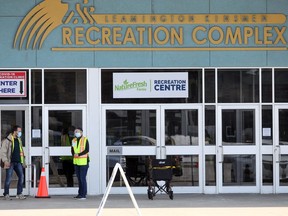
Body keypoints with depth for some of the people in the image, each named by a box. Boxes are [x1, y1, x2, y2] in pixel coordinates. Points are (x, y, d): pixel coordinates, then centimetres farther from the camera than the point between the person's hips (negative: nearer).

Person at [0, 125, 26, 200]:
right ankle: (6, 194, 7)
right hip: (10, 163, -6)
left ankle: (19, 194, 4)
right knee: (9, 178, -3)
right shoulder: (7, 140, -5)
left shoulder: (19, 140, 16)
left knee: (21, 176, -3)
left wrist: (23, 162, 18)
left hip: (18, 162, 6)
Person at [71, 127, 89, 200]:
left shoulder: (85, 140, -5)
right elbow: (72, 150, 13)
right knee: (79, 178, 10)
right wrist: (74, 155, -7)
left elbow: (87, 150, -12)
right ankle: (80, 193, 16)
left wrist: (79, 154, -20)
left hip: (83, 161, -6)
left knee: (82, 178, -9)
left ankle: (83, 194, -7)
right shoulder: (74, 140, 11)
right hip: (76, 162, 6)